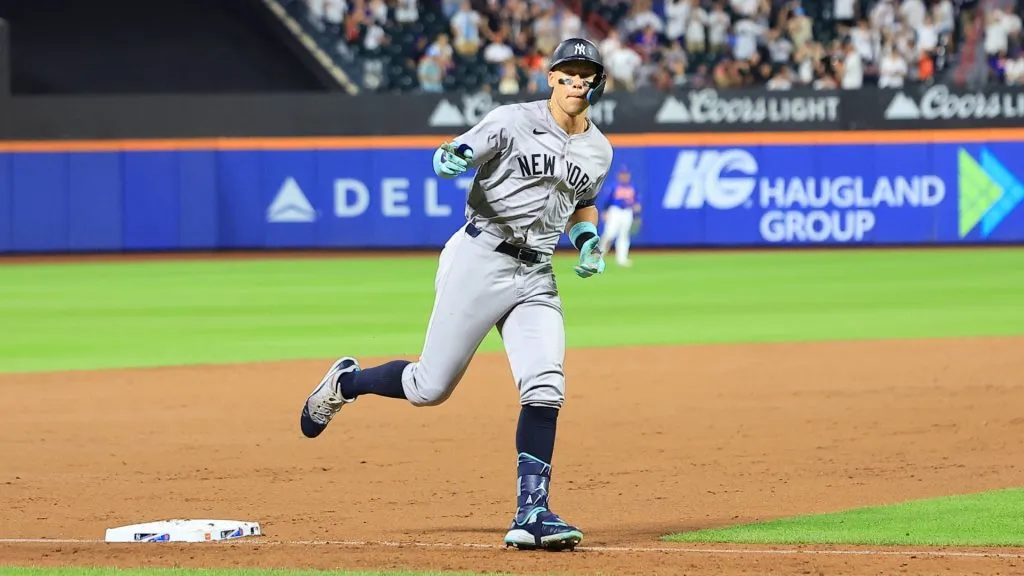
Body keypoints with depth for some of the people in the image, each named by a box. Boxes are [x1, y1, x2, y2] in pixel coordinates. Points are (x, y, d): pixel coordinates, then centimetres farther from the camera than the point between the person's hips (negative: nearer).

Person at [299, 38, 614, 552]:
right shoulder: (514, 121, -7)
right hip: (480, 258, -5)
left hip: (535, 278, 5)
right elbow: (451, 156, -5)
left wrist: (588, 239, 8)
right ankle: (345, 382, 28)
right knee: (431, 387, -1)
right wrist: (452, 159, -30)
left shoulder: (598, 152, 11)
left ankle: (531, 512, -12)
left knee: (545, 388, -13)